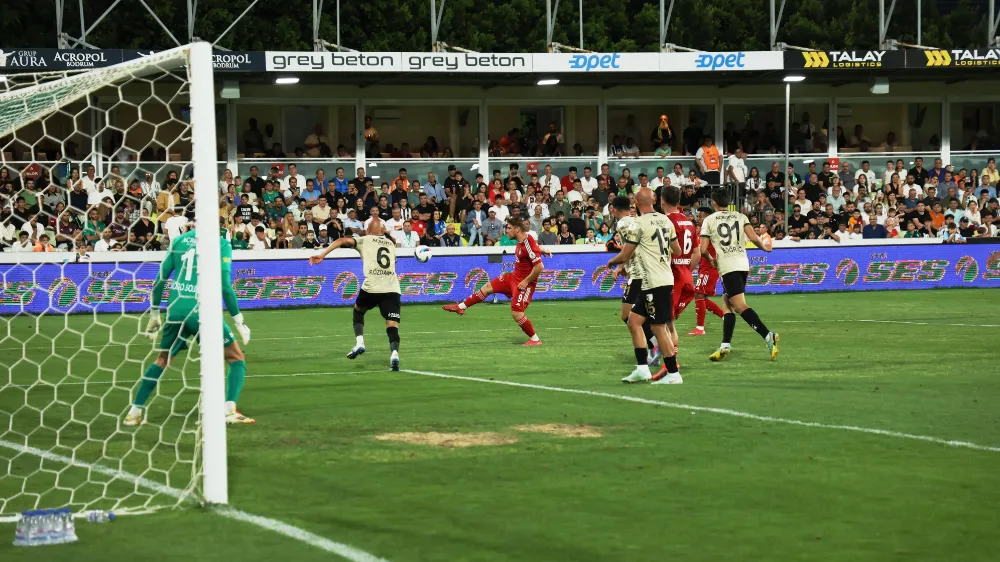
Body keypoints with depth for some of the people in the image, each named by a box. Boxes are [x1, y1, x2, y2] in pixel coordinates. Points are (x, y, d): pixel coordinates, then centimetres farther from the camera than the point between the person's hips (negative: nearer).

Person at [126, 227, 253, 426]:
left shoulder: (178, 241, 12)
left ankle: (135, 411, 22)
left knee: (162, 361, 23)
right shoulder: (221, 244, 0)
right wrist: (238, 321, -1)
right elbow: (225, 285, -8)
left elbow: (161, 279, 12)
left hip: (176, 310, 4)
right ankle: (230, 410, -8)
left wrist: (154, 315, 21)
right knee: (236, 358, 8)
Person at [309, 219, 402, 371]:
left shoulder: (365, 240, 14)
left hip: (372, 287, -2)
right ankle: (394, 353, -28)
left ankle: (359, 343, 13)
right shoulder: (391, 243, 26)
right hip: (392, 289, 2)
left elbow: (343, 241, -2)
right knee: (392, 325, -3)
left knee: (358, 310, 27)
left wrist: (322, 255, -5)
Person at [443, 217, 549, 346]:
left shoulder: (528, 245, -26)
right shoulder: (521, 241, 1)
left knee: (516, 313, -13)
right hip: (514, 277, 10)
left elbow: (539, 267, -29)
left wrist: (526, 281, -22)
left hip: (524, 283, -10)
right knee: (488, 287, 15)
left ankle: (535, 340, 3)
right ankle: (461, 307, 28)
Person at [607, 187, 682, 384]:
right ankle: (642, 368, 13)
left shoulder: (638, 224, -13)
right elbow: (677, 251, 17)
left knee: (659, 328, -3)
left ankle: (673, 374, 0)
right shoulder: (665, 221, 9)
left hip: (655, 283, -9)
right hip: (665, 279, 9)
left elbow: (625, 256, -7)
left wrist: (612, 261, 14)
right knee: (634, 320, 14)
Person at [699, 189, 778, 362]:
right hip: (743, 265, 6)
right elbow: (754, 238, -2)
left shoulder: (709, 220, 4)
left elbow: (703, 249, 1)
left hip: (727, 266, -6)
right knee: (727, 302, 18)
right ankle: (725, 345, 13)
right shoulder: (740, 217, 12)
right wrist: (764, 247, 18)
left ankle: (768, 335, -31)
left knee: (739, 305, -13)